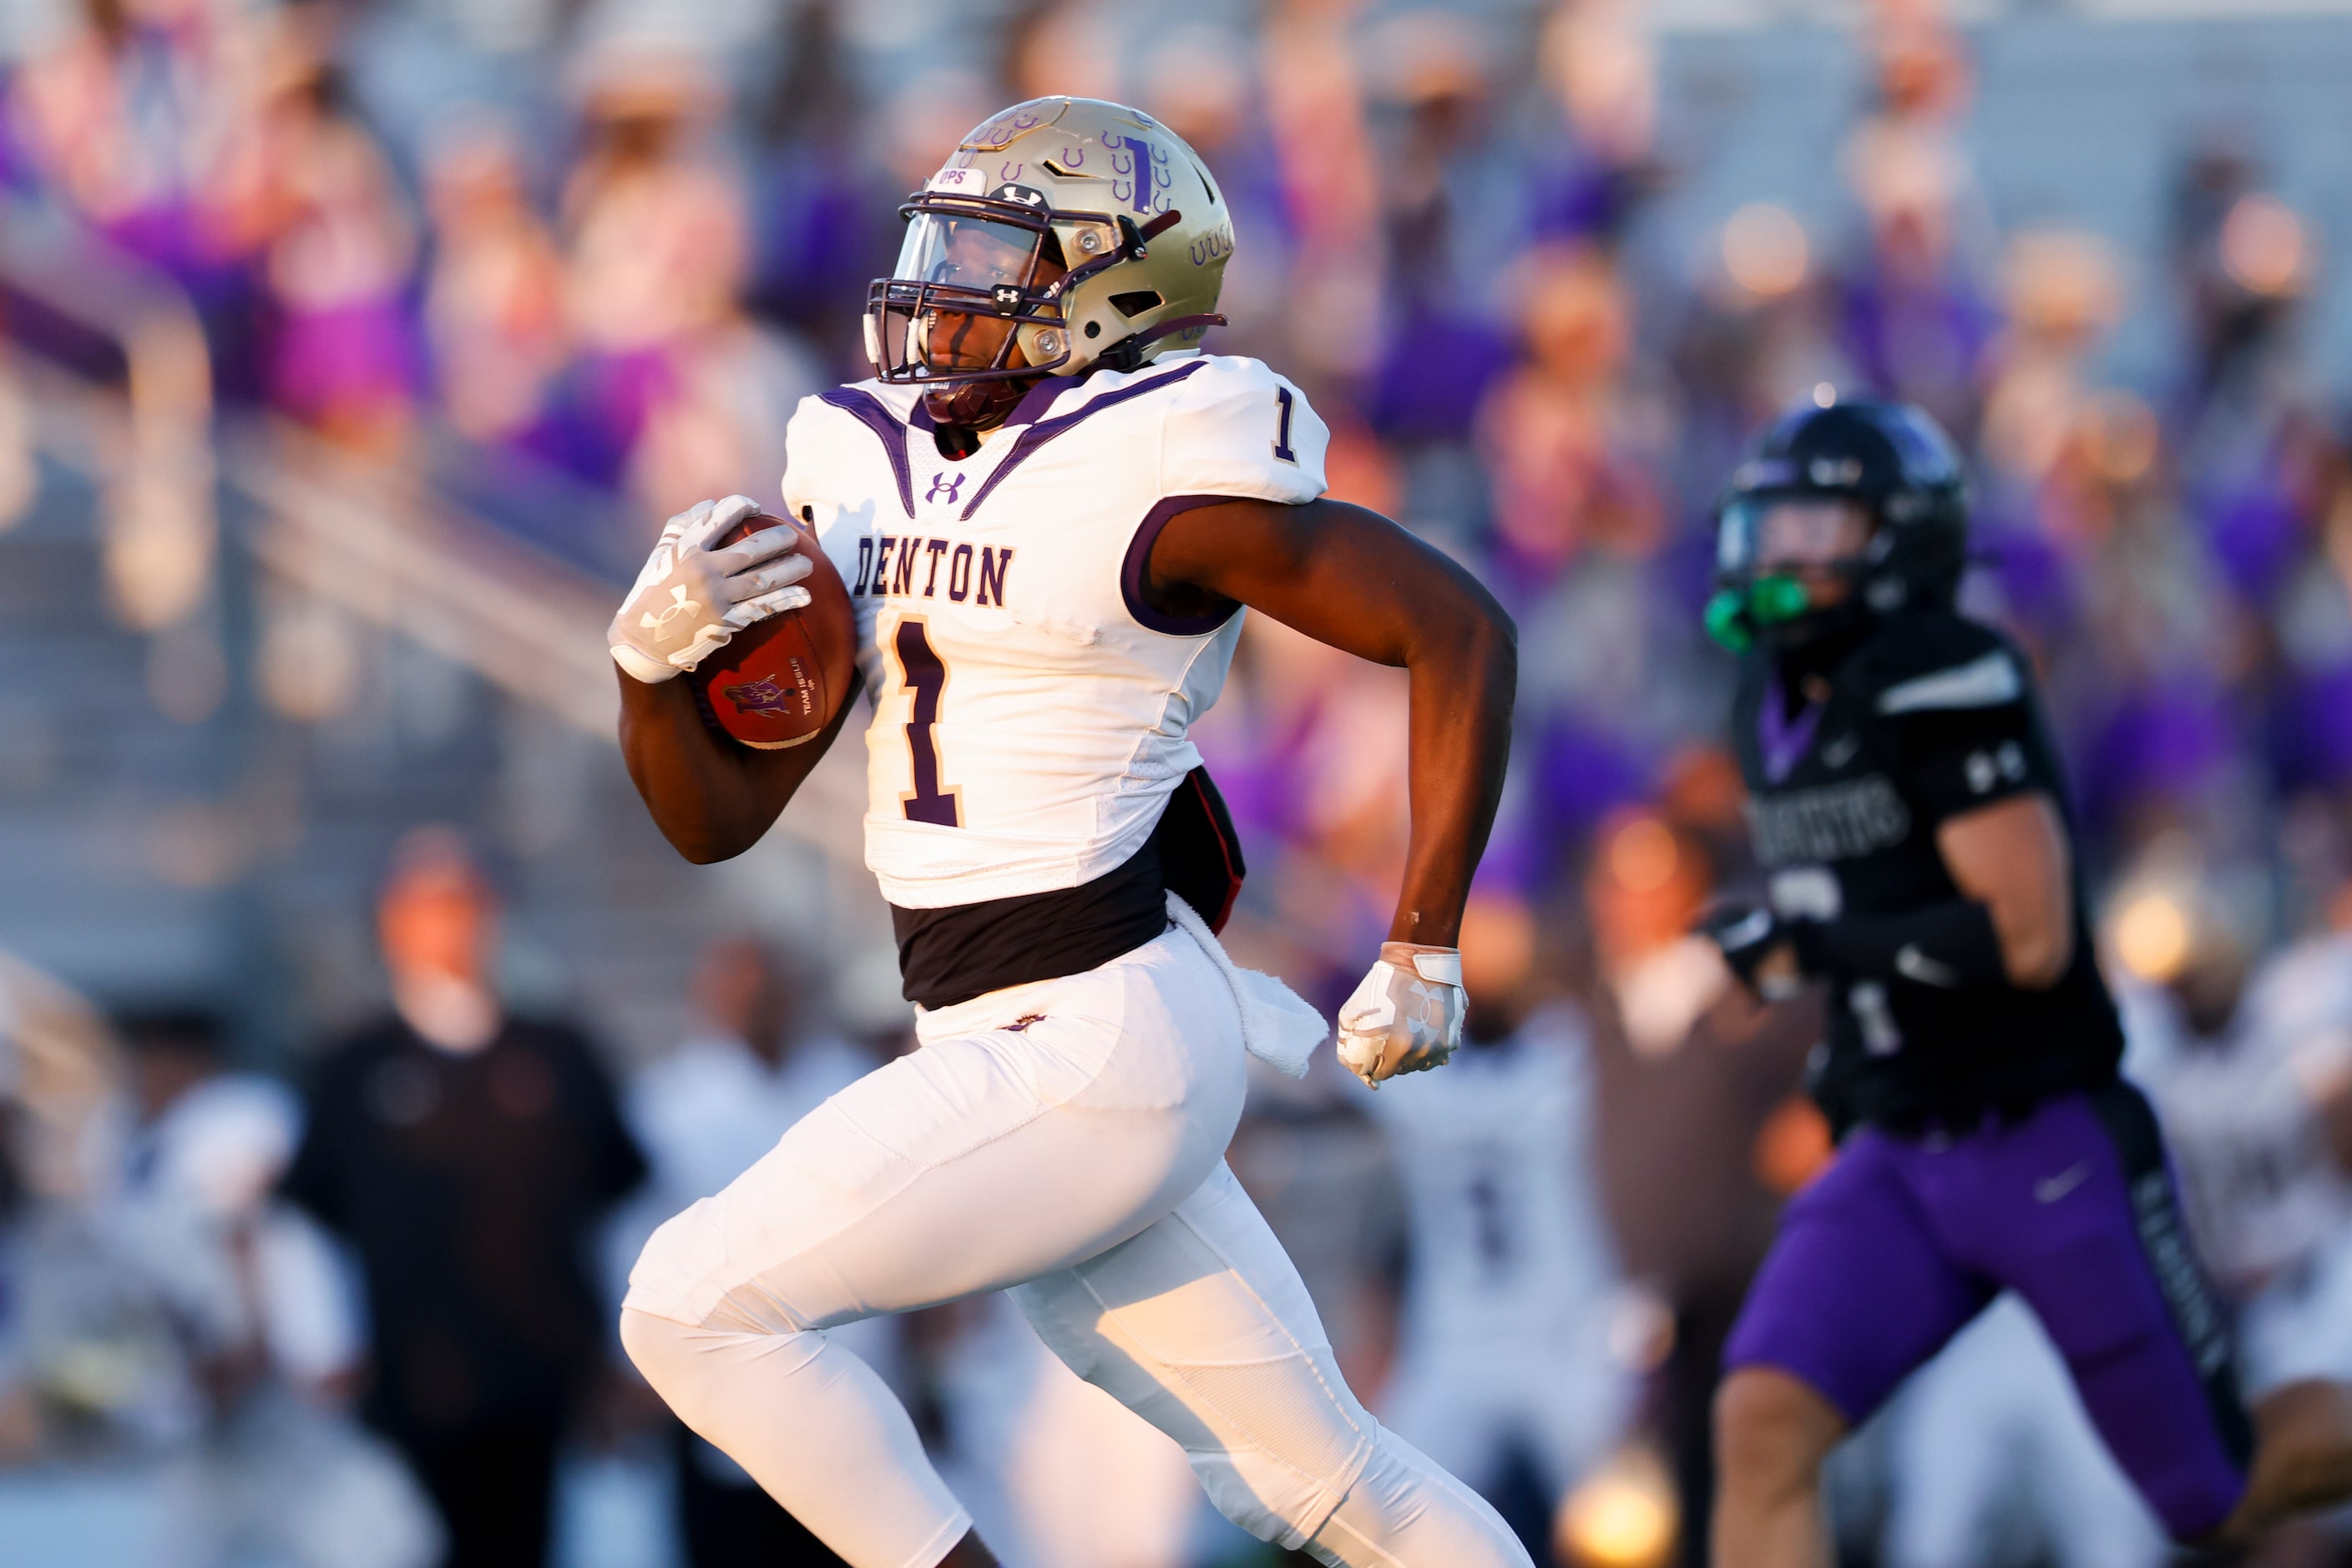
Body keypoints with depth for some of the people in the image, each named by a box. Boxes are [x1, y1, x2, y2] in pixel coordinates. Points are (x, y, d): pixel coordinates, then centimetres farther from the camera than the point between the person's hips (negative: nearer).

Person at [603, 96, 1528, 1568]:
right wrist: (652, 660, -9)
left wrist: (1426, 952, -11)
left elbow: (1461, 629, -11)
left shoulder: (1157, 479, -13)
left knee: (700, 1307, -9)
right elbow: (718, 815, 12)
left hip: (1096, 1046, -8)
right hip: (1018, 1054, 8)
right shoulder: (870, 473, 10)